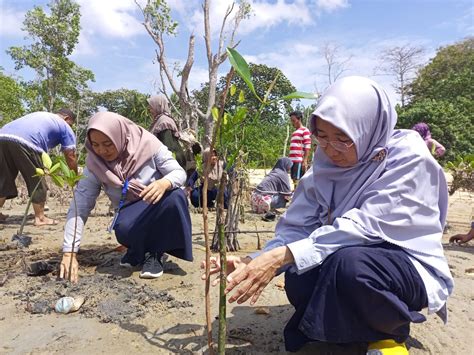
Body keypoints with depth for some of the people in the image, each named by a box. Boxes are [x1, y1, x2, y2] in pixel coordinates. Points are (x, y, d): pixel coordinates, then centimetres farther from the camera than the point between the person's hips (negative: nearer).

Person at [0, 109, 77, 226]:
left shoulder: (39, 115, 37)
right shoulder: (65, 127, 18)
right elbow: (70, 156, 14)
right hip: (24, 142, -7)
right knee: (38, 183, 7)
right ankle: (40, 218, 14)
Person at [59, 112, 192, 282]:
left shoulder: (148, 144, -17)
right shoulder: (94, 165, -12)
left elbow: (179, 172, -15)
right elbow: (79, 207, -16)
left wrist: (164, 183, -39)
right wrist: (69, 252, -25)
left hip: (159, 210, 0)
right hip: (131, 215, 0)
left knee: (176, 197, -34)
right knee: (124, 229, -35)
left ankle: (154, 253, -12)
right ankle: (139, 251, 2)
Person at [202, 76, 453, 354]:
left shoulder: (409, 157, -19)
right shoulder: (326, 166, -5)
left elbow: (365, 226, -31)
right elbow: (297, 228, -9)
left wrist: (283, 256, -38)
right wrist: (254, 262, -27)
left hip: (410, 267, -4)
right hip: (350, 258, 5)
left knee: (348, 263, -35)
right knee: (298, 278, -25)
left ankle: (392, 331, -2)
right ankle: (371, 323, 4)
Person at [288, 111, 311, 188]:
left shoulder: (305, 130, -2)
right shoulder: (294, 133, 22)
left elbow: (307, 147, -10)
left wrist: (305, 161, -17)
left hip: (300, 161, -8)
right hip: (293, 160, 8)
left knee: (298, 181, -11)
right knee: (294, 180, 10)